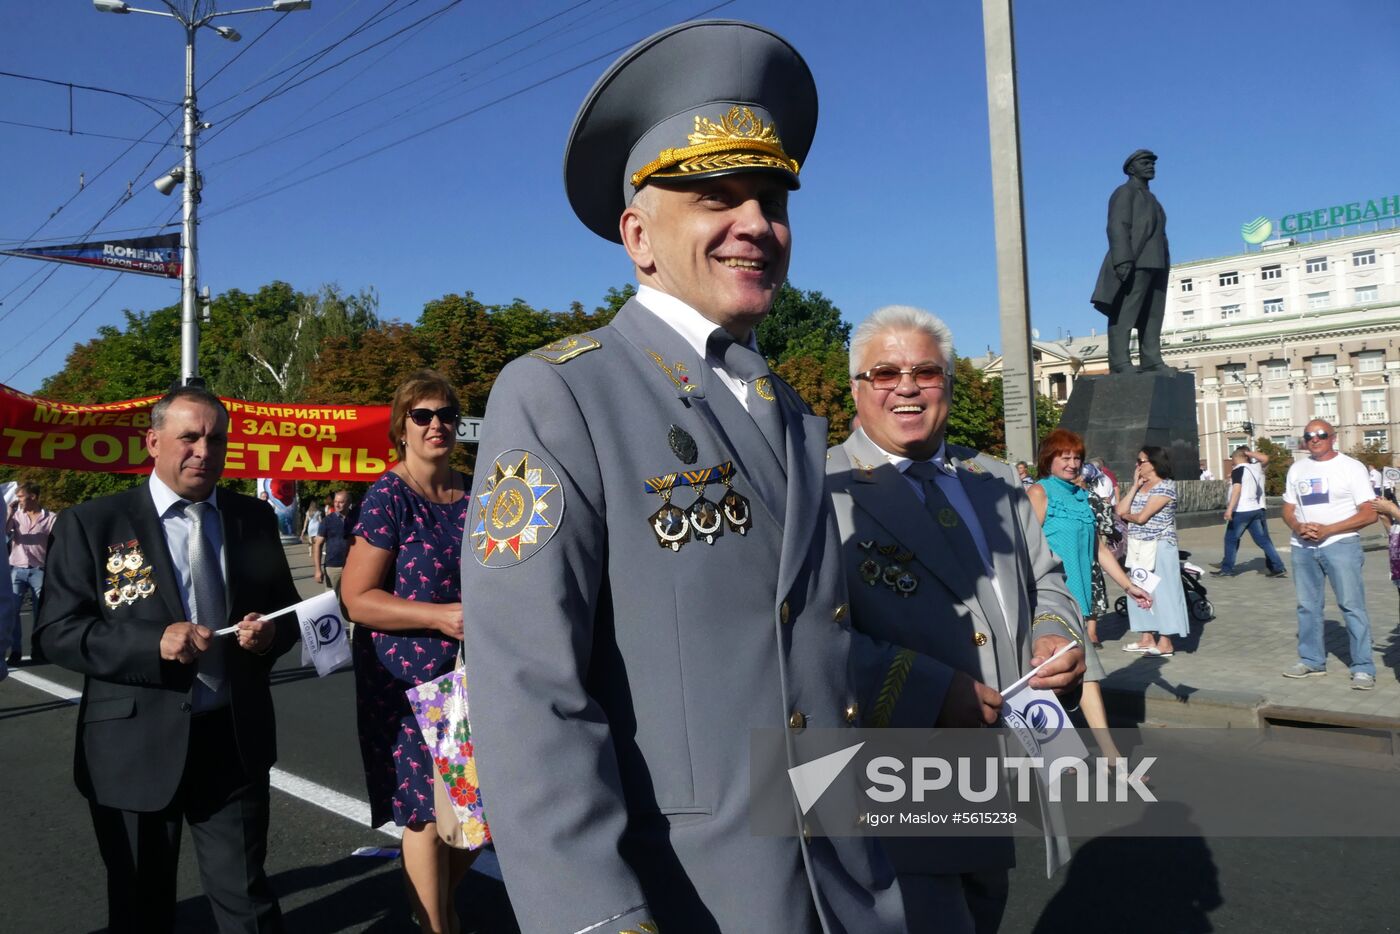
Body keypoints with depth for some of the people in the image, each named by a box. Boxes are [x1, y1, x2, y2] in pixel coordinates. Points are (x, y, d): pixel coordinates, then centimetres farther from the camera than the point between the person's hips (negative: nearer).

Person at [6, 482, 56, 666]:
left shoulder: (50, 518, -1)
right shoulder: (16, 515, 5)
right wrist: (10, 512, -10)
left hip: (39, 570, -2)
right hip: (17, 569, 2)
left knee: (40, 612, 2)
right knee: (10, 610, -2)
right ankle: (15, 650, 5)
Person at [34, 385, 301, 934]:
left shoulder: (255, 519, 5)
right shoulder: (92, 524, -5)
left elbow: (287, 610, 12)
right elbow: (56, 632, -8)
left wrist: (271, 632, -11)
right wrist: (154, 643, -22)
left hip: (234, 740, 2)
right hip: (135, 748, -1)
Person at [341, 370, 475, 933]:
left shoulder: (473, 494, 8)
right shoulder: (389, 497, -10)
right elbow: (356, 597, -14)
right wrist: (441, 616, -22)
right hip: (410, 679, -6)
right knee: (429, 815, 2)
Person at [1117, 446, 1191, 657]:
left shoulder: (1166, 486, -11)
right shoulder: (1138, 485, 13)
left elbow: (1142, 517, -17)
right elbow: (1120, 510, 1)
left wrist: (1127, 515, 4)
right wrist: (1135, 486, -1)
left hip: (1159, 546, -8)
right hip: (1137, 546, 8)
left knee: (1161, 592, -4)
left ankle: (1165, 643, 0)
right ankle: (1146, 637, 19)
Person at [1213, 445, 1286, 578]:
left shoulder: (1238, 470, -9)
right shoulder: (1257, 467, 11)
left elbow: (1237, 489, -20)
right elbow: (1265, 458, 31)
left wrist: (1229, 509, -25)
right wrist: (1250, 453, 23)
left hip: (1242, 511, -7)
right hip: (1258, 509, 7)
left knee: (1231, 539, 4)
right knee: (1264, 540, 9)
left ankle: (1227, 569, 8)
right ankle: (1278, 568, 6)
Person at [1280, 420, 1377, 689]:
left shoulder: (1351, 467, -3)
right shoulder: (1297, 469, 13)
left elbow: (1368, 514, -9)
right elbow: (1288, 510, 15)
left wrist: (1326, 530, -18)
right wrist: (1298, 528, -8)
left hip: (1340, 544, -5)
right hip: (1302, 547, 5)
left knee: (1352, 605, -8)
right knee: (1307, 606, 11)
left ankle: (1363, 668, -3)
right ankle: (1311, 661, 21)